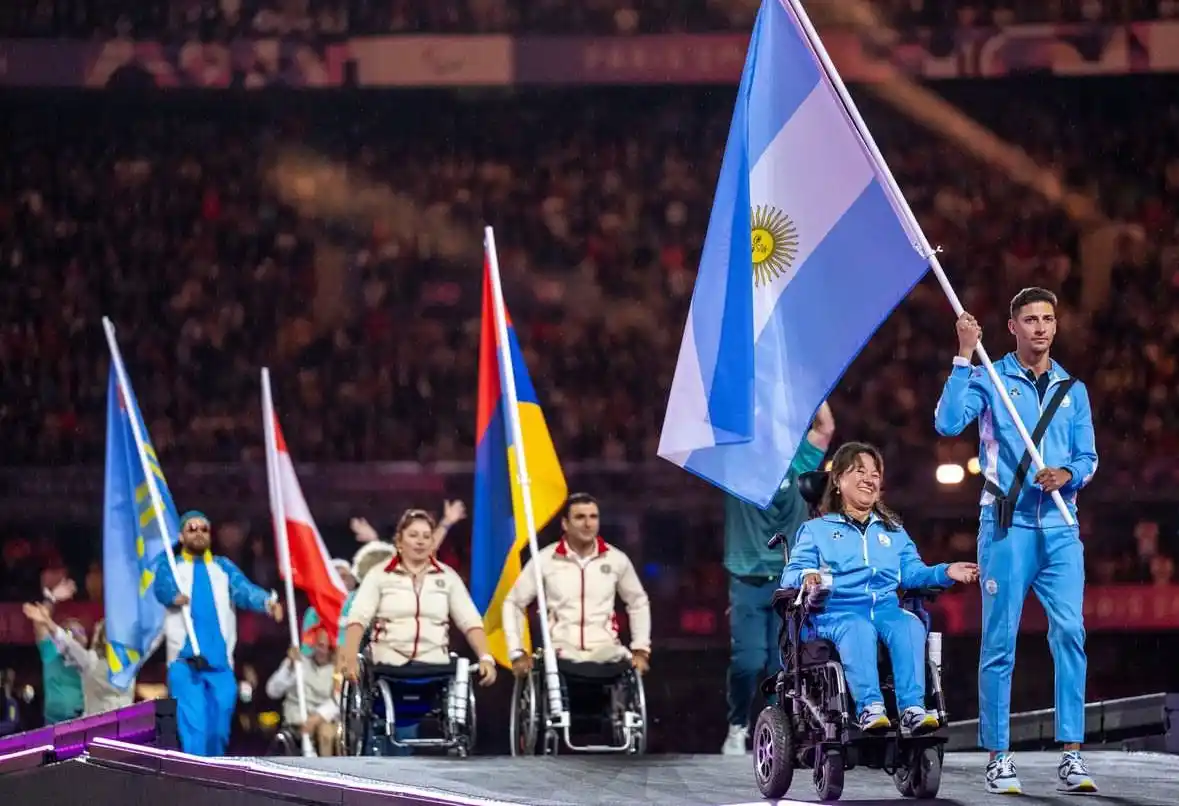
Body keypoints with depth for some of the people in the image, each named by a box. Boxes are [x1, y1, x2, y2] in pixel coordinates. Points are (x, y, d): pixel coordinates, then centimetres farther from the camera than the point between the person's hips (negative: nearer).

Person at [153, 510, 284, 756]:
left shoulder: (223, 567, 16)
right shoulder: (170, 565, 12)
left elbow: (243, 590, -3)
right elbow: (162, 588, -9)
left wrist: (267, 602, -25)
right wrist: (174, 595, -33)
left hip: (220, 661, 2)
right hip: (185, 661, -2)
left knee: (219, 730, 2)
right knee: (194, 727, -14)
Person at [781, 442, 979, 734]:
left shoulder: (893, 532, 31)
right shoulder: (817, 530, 19)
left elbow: (912, 572, 19)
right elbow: (792, 572, 7)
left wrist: (945, 573, 0)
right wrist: (807, 577, -18)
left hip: (886, 608, 3)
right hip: (837, 612, -3)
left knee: (910, 625, -33)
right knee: (859, 629, -39)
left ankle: (912, 708, -45)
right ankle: (869, 708, -51)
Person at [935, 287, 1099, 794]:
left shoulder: (1072, 389, 15)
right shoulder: (989, 380, 3)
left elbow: (1088, 457, 15)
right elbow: (948, 423, -13)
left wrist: (1068, 474, -8)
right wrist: (964, 356, -16)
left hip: (1060, 527, 3)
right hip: (1006, 525, -3)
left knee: (1070, 632, -10)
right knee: (999, 642, -2)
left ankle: (1071, 756, -10)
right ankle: (998, 758, 4)